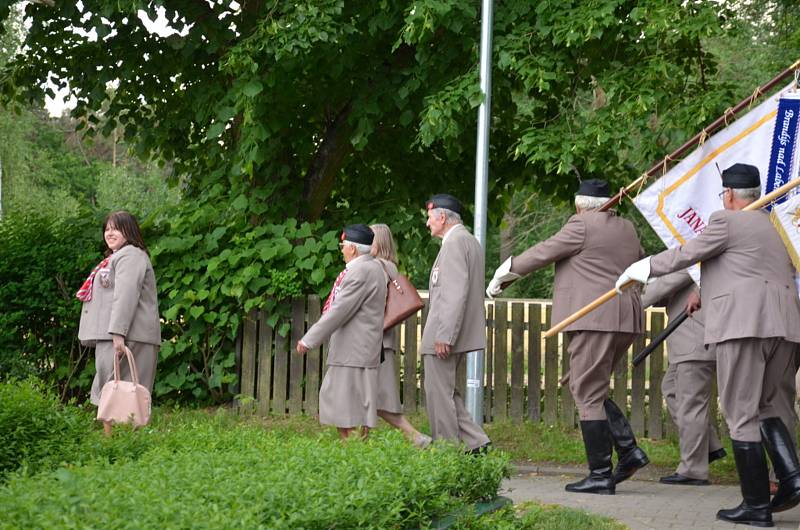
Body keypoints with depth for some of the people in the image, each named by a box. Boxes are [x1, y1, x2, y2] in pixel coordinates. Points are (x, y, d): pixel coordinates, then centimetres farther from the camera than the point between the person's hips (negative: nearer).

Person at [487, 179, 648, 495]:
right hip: (624, 321, 8)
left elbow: (541, 253, 1)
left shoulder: (582, 226, -5)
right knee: (592, 392, 17)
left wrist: (502, 276, 13)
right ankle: (629, 449, 4)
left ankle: (600, 475, -6)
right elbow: (641, 264, 38)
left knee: (588, 396, -5)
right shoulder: (626, 229, 18)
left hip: (594, 320, -8)